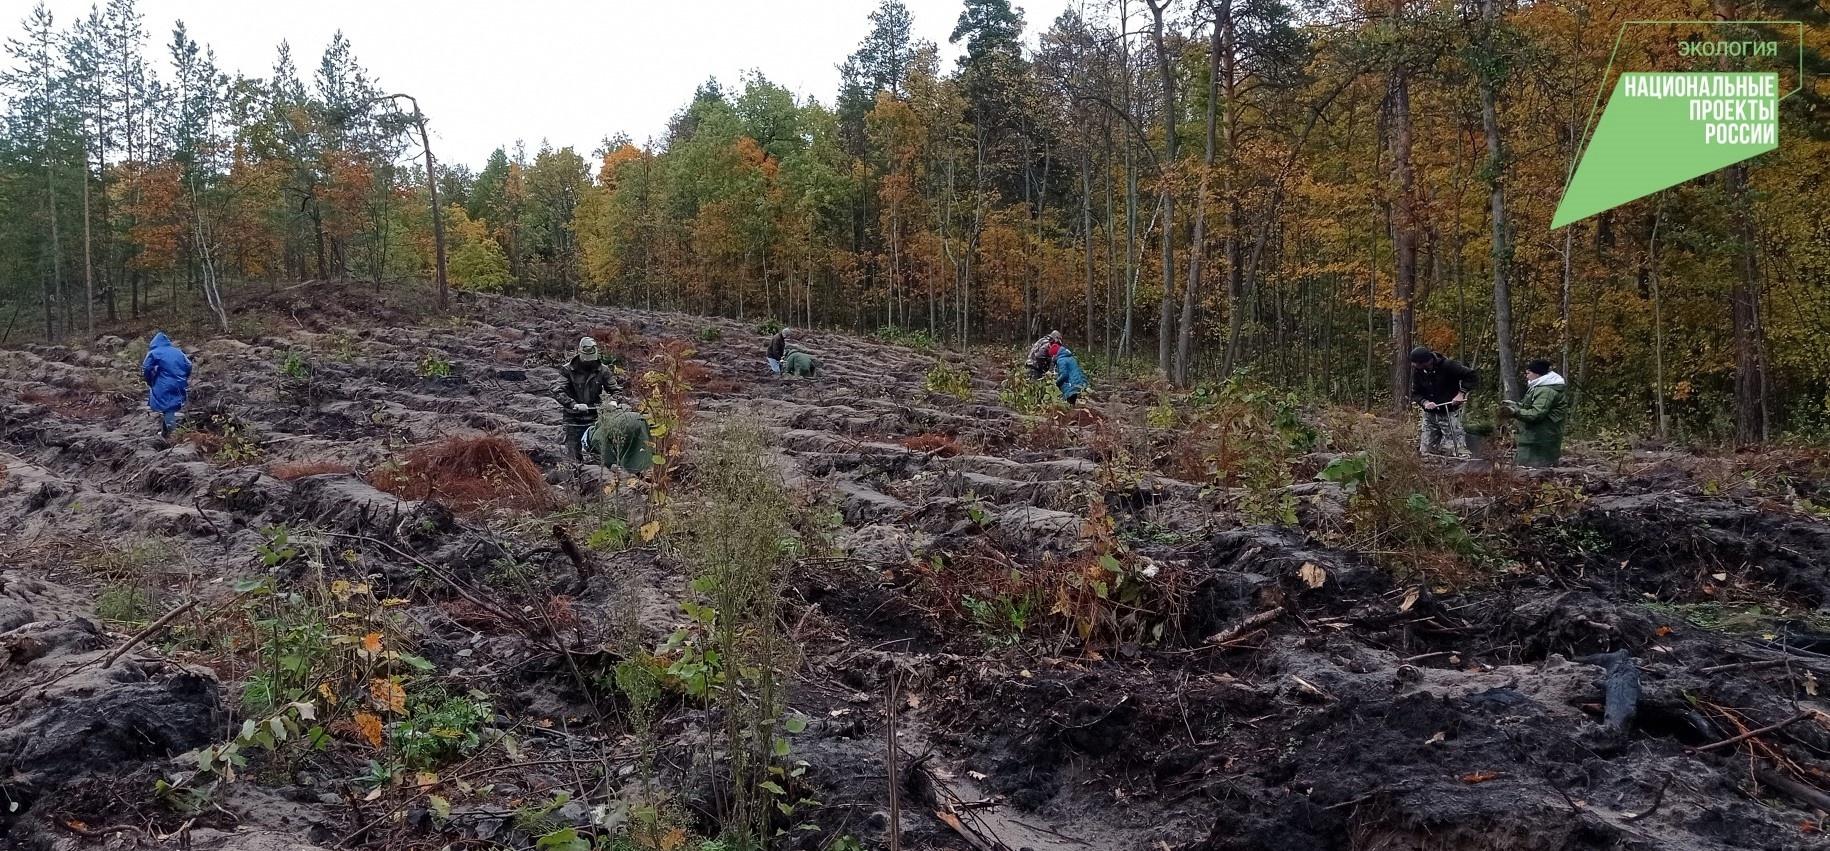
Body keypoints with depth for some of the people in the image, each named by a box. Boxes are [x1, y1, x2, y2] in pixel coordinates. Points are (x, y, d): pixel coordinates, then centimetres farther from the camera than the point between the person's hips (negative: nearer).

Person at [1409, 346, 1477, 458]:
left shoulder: (1448, 365, -18)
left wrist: (1461, 393, -24)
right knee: (1425, 452, 3)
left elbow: (1473, 378, -14)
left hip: (1449, 414, -5)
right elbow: (1415, 393, 2)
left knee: (1457, 453, -12)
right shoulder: (1417, 370, -3)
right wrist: (1425, 402, -17)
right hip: (1430, 415, 5)